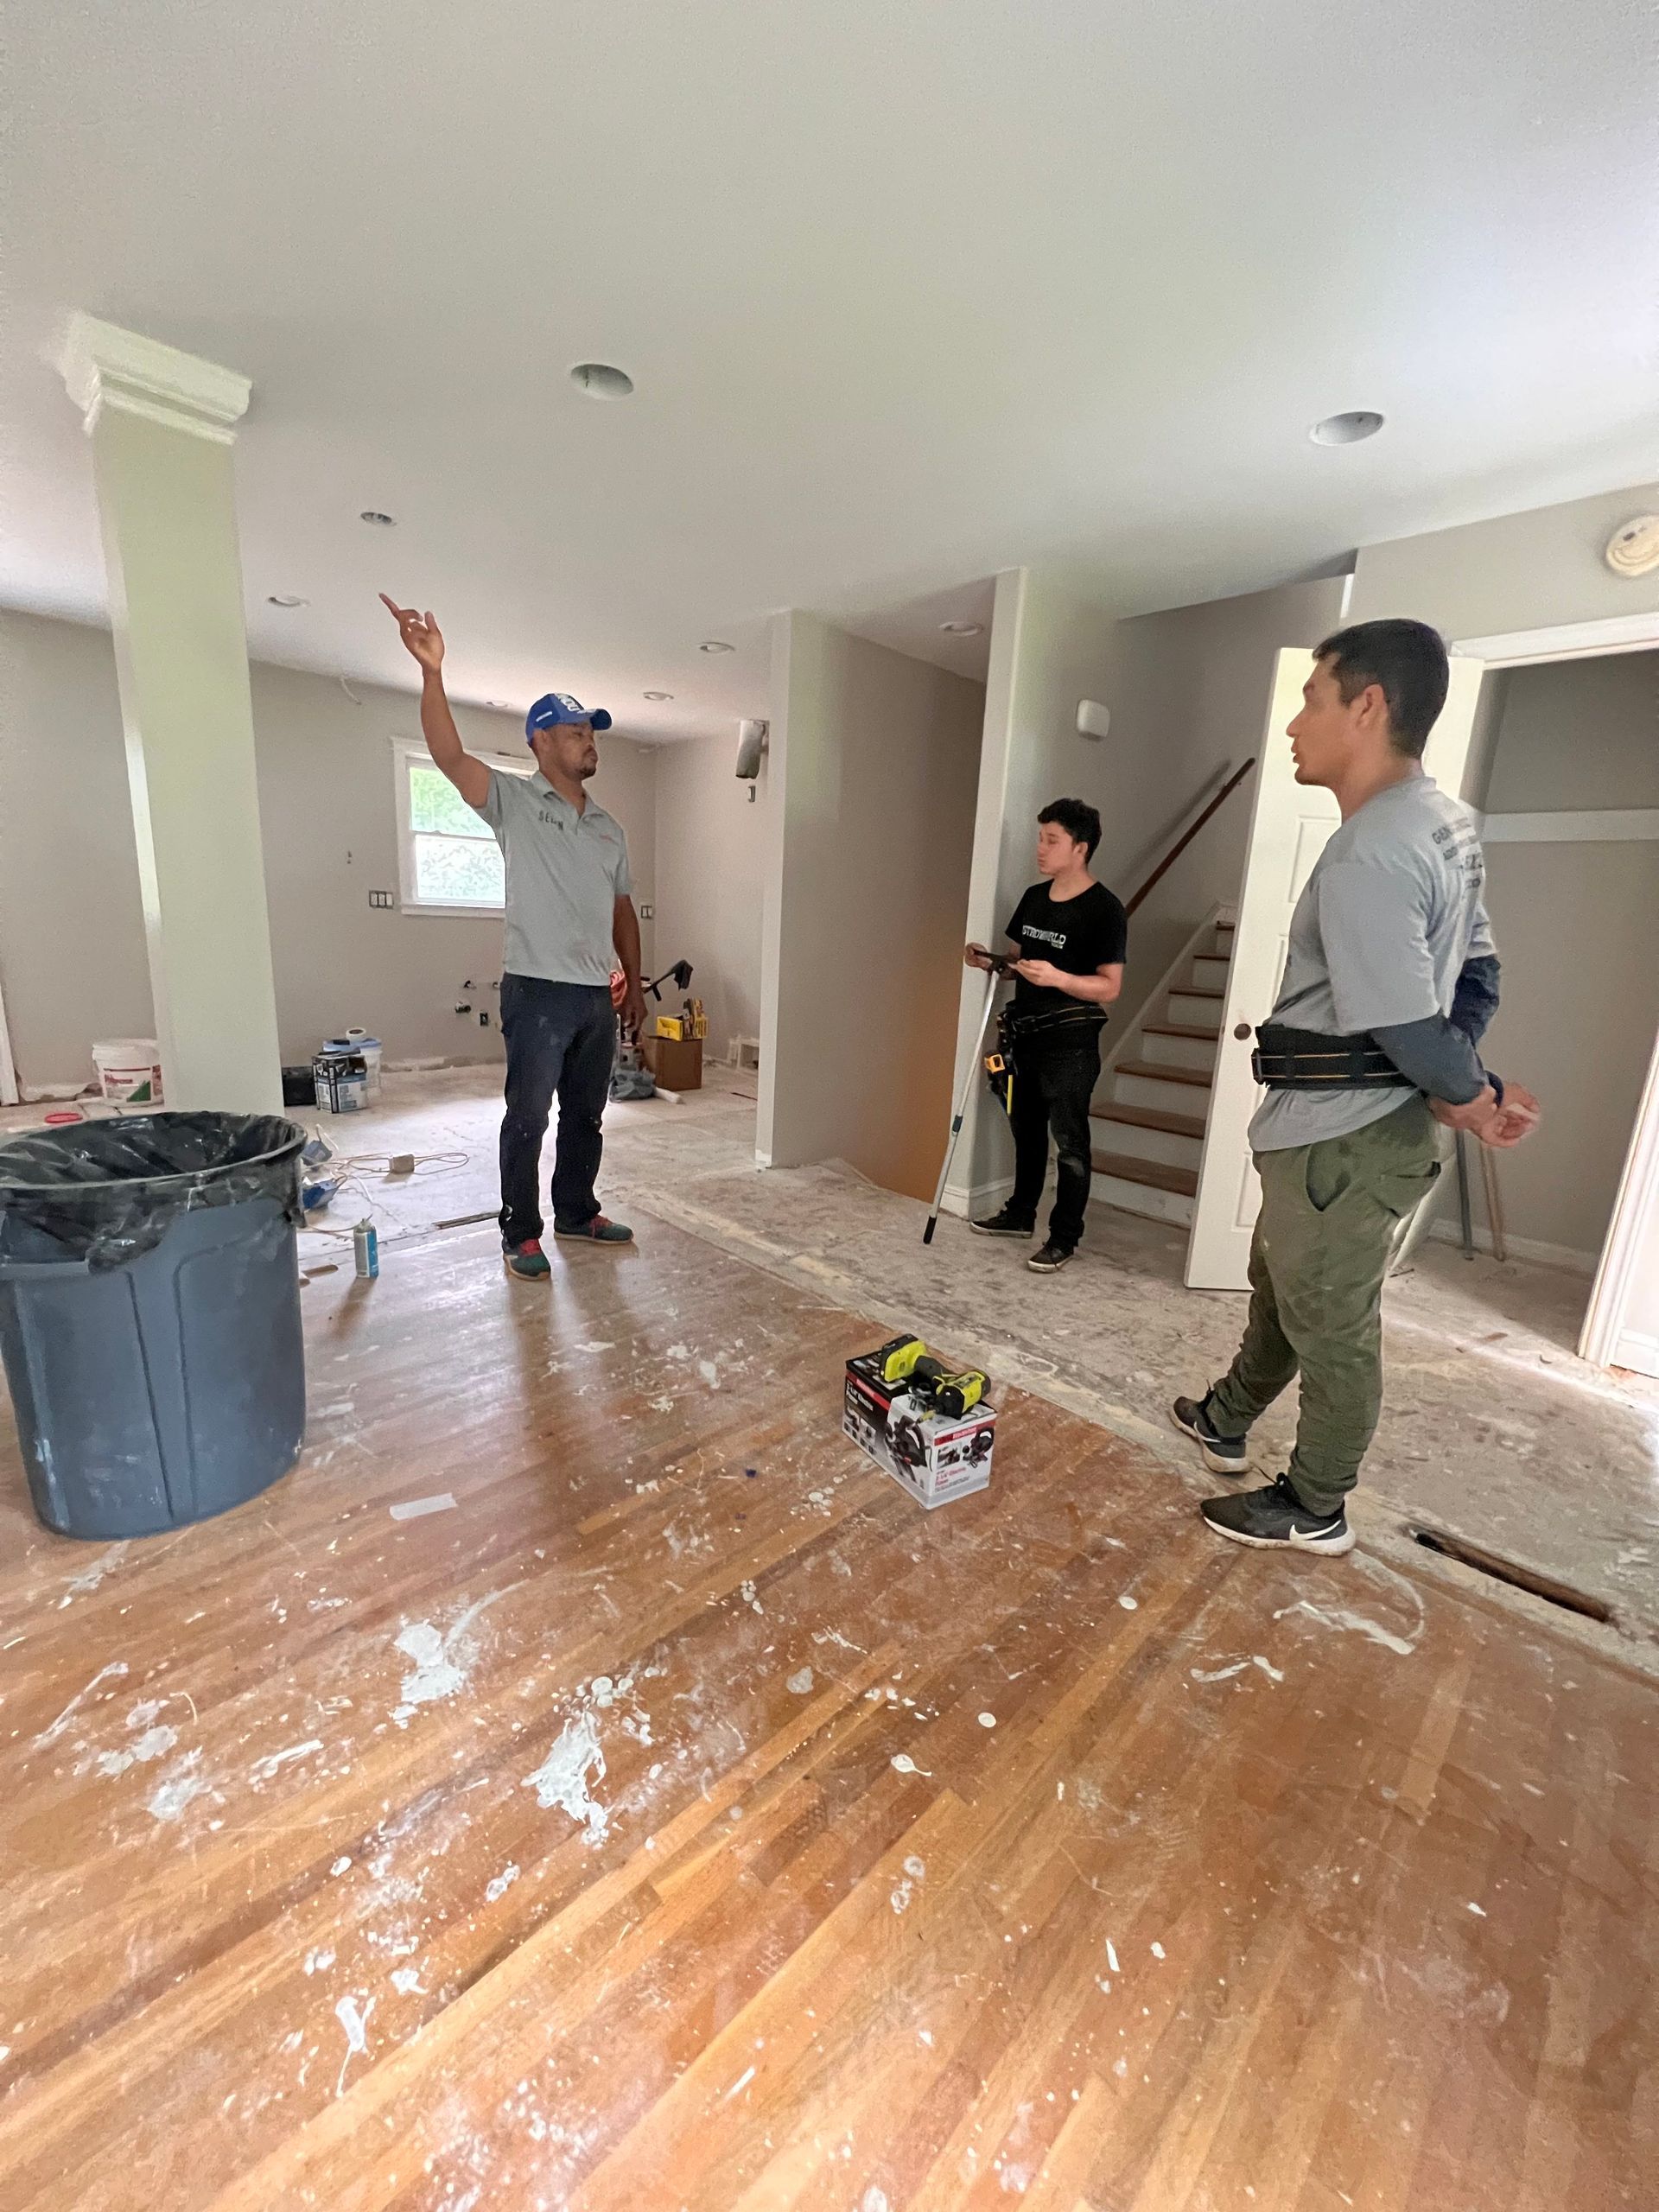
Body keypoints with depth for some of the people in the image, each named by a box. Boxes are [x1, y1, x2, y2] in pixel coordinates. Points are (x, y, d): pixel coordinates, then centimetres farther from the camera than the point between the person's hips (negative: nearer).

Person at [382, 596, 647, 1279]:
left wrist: (634, 983, 13)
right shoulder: (513, 800, -1)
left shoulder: (609, 827, 15)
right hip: (538, 992, -6)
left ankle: (577, 1213, 29)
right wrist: (432, 671, -30)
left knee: (585, 1116, 14)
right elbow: (449, 756, -17)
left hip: (597, 995, 6)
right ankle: (520, 1234, 13)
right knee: (528, 1117, 1)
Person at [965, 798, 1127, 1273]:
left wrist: (1057, 977, -30)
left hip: (1071, 1042, -7)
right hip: (1026, 1034, 7)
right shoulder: (1034, 897, 10)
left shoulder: (1103, 909, -12)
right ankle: (1020, 1214, 33)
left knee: (1069, 1142, -1)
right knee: (1026, 1129, 17)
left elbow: (1109, 987, -15)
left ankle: (1064, 1238, 10)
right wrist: (990, 961, 0)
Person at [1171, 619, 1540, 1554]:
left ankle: (1316, 1510, 30)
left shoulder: (1367, 855, -24)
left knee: (1331, 1321, 7)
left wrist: (1475, 1095, -5)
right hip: (1368, 1120, 10)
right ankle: (1228, 1423, 45)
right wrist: (1464, 1091, 7)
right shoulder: (1446, 818, 8)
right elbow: (1476, 973, 13)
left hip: (1342, 1136, -10)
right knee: (1282, 1278, 24)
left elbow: (1405, 1027, -23)